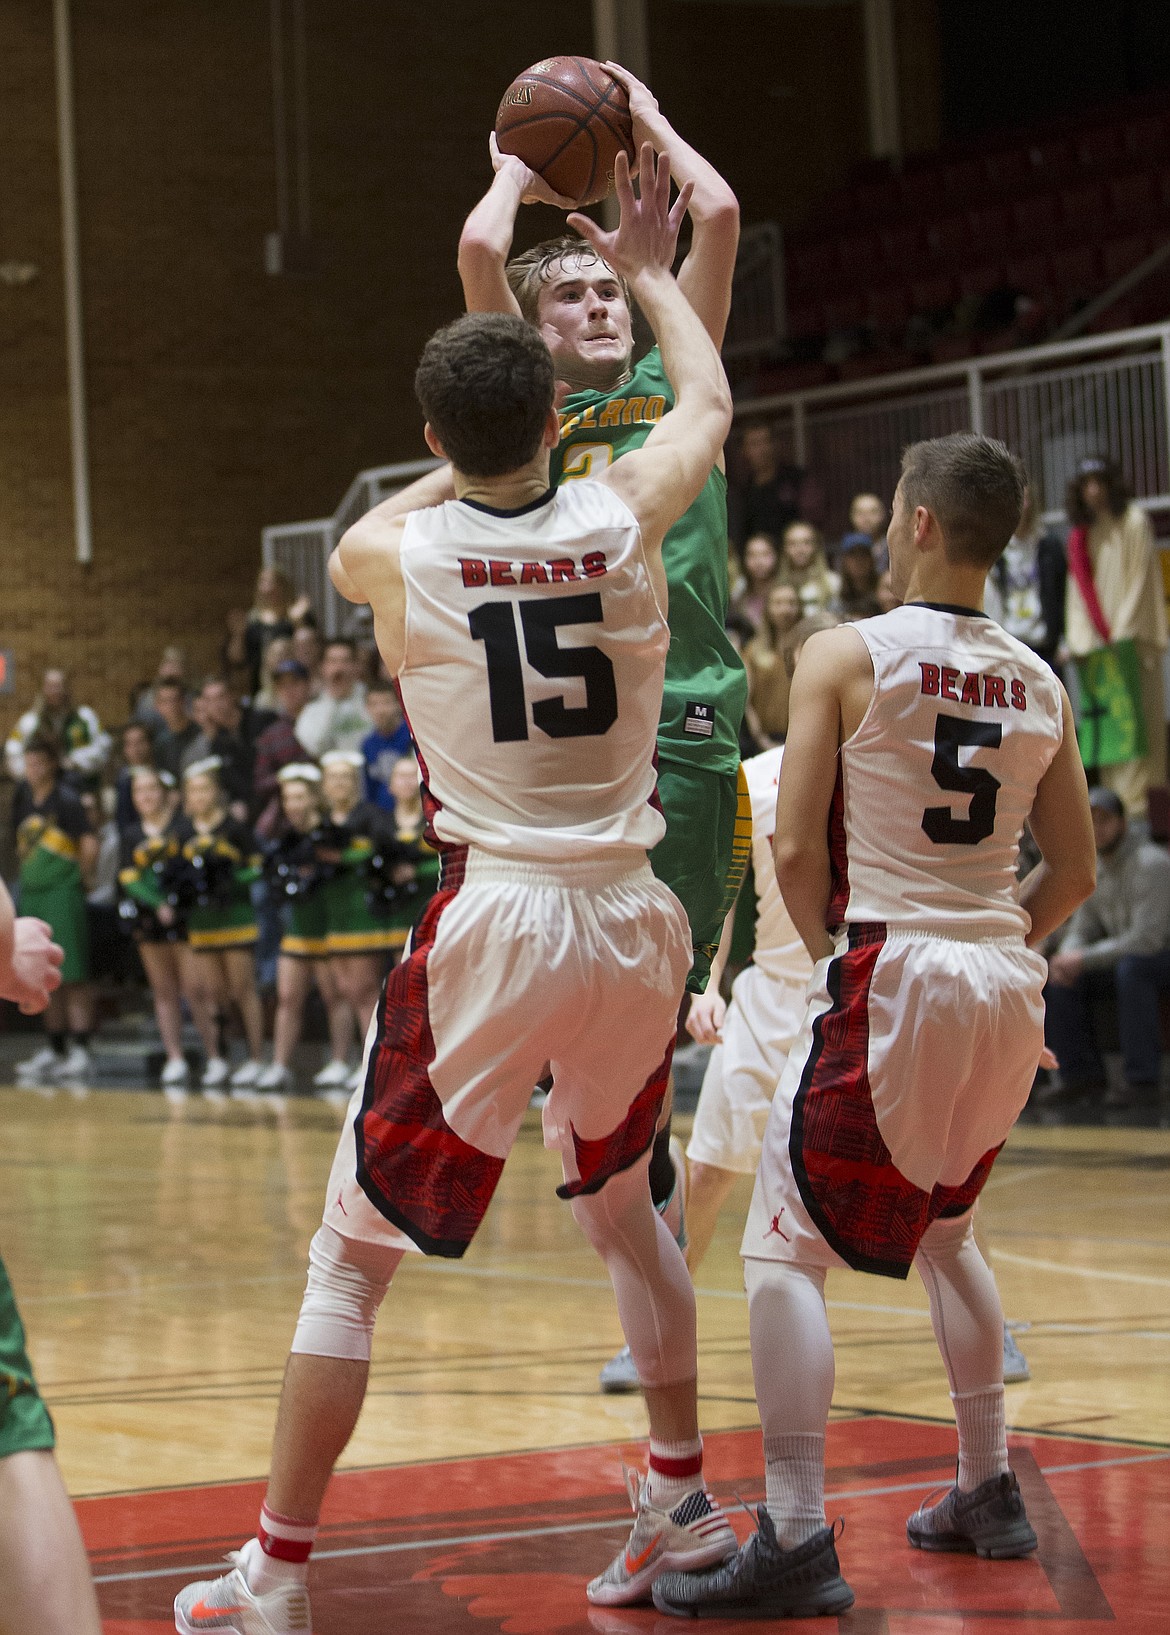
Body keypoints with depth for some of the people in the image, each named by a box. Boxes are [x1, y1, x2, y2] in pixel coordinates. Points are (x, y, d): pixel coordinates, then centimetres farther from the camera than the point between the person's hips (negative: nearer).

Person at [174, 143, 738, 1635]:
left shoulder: (397, 553, -6)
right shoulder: (623, 517, -1)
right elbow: (708, 399, 23)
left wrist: (462, 458, 33)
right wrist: (647, 273, 36)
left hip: (493, 926, -3)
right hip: (631, 919, 4)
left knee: (351, 1260, 4)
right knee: (620, 1204, 27)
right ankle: (683, 1499, 32)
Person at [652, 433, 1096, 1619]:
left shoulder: (845, 656, -8)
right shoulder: (1040, 685, 9)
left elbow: (796, 850, -11)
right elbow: (1073, 874, 13)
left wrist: (833, 951, 5)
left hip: (890, 977, -6)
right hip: (1008, 986, 6)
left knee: (785, 1244, -3)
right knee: (942, 1224, 26)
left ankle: (795, 1542, -13)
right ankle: (989, 1496, 30)